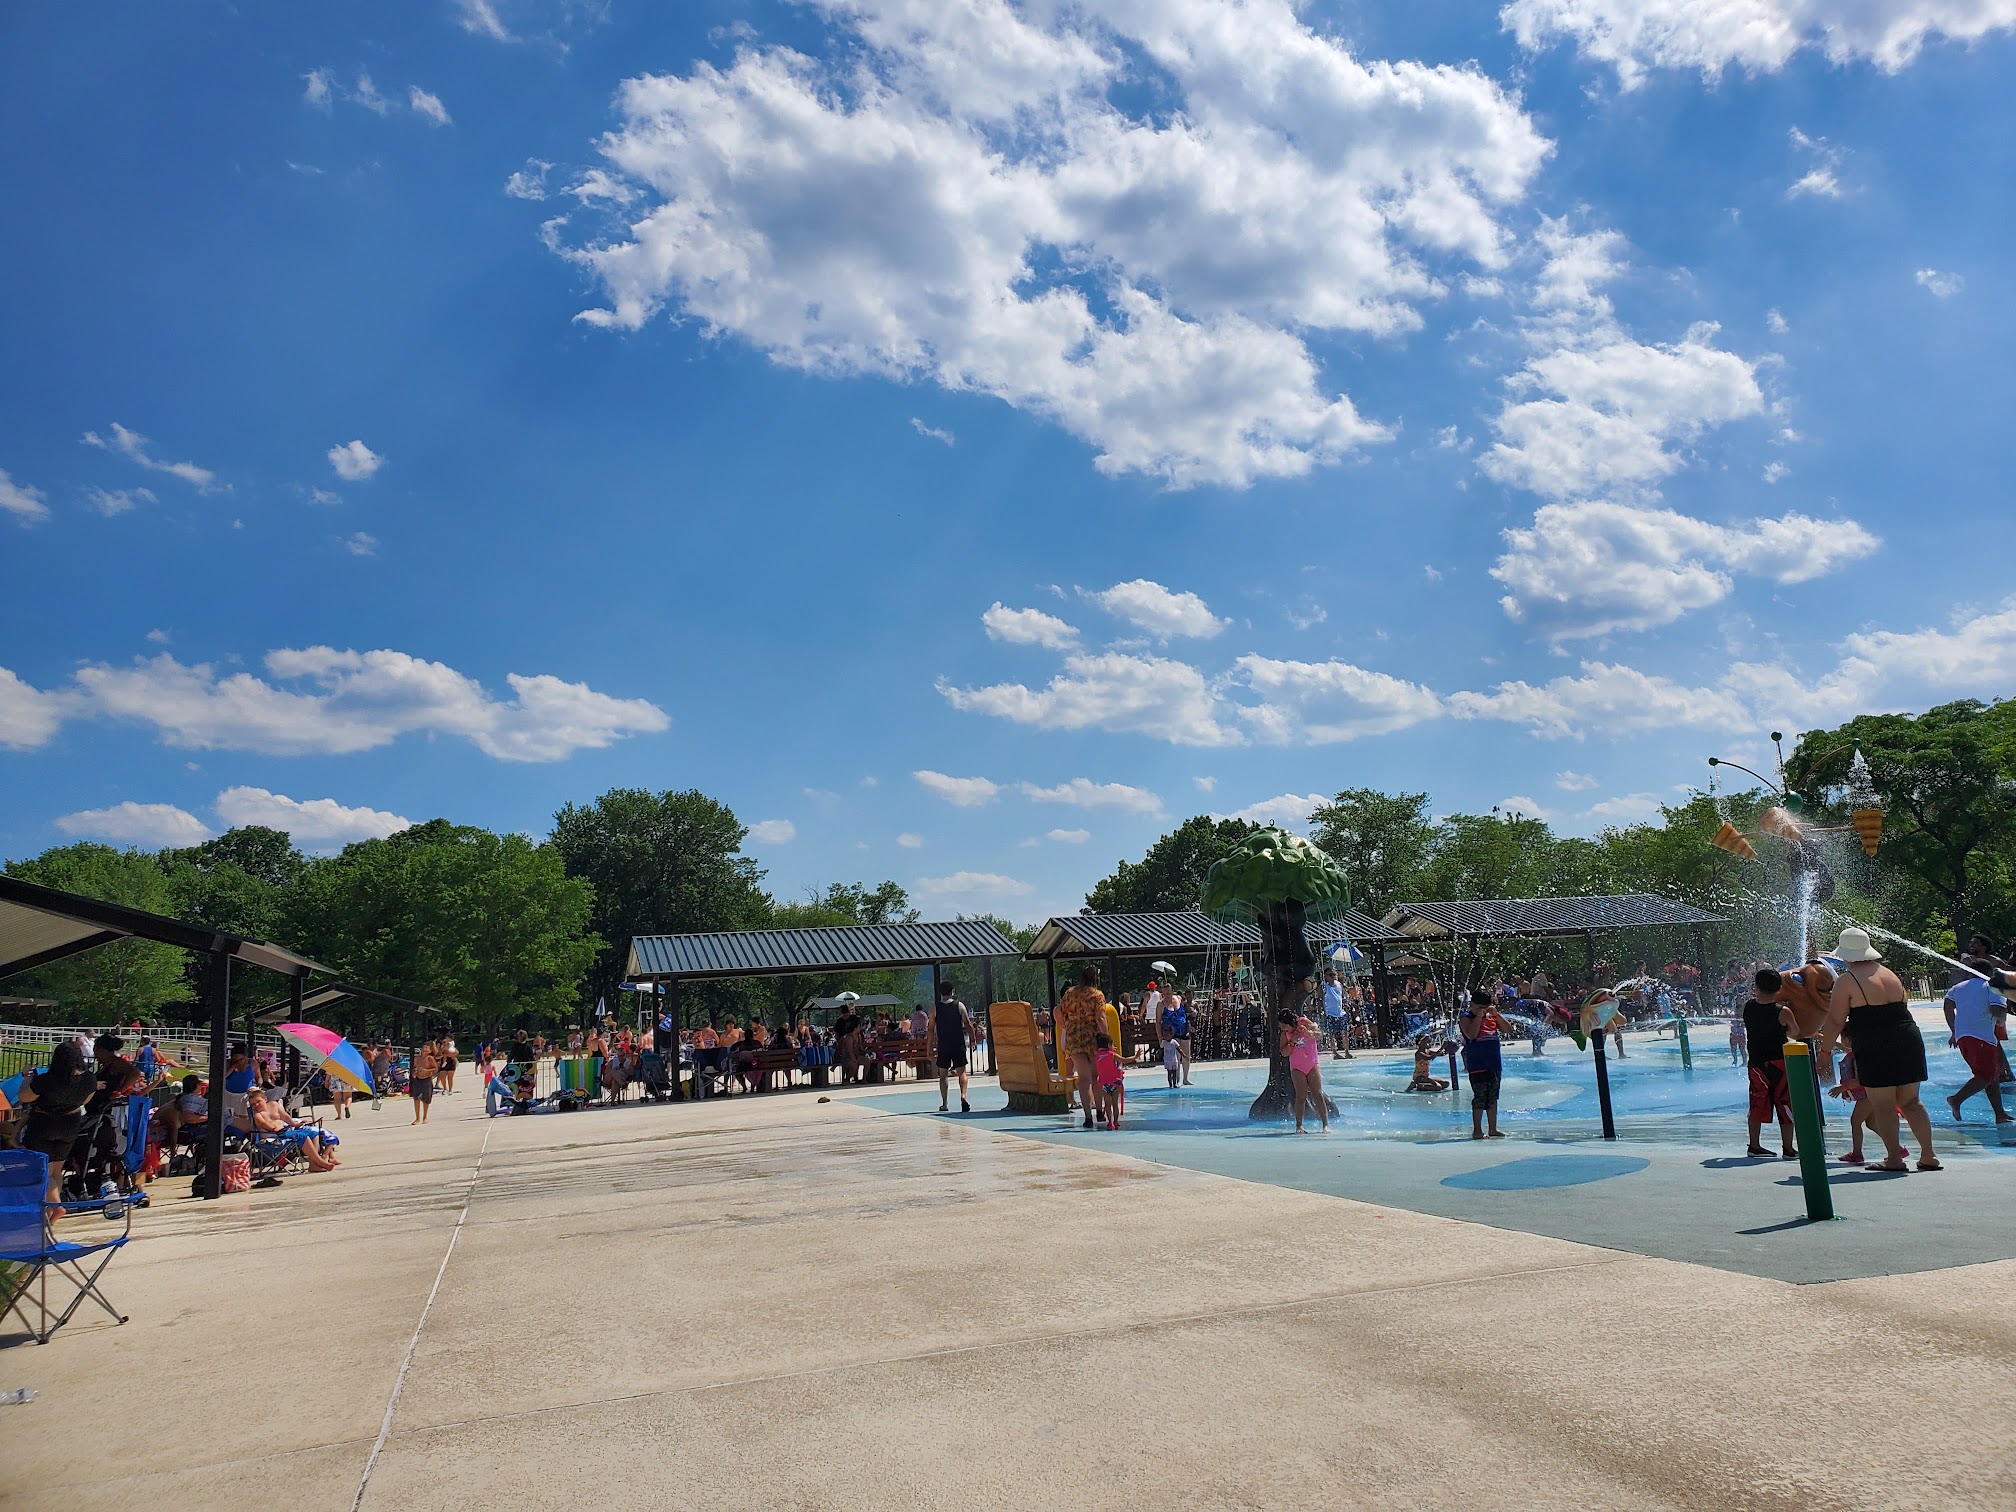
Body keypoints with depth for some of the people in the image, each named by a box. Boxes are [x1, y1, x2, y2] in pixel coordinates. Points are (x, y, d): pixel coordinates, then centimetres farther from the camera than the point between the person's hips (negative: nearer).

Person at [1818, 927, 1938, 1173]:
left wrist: (1824, 1050, -1)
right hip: (1909, 1040, 7)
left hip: (1875, 1049, -7)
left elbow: (1835, 1021, -10)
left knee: (1882, 1106, 1)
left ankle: (1894, 1159, 2)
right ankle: (1928, 1157, 17)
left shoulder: (1846, 981, -7)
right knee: (1910, 1102, 14)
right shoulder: (1890, 974, 13)